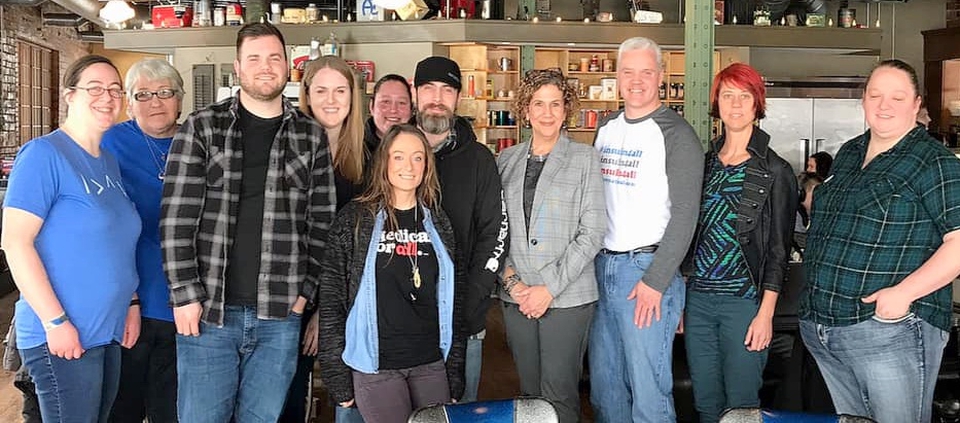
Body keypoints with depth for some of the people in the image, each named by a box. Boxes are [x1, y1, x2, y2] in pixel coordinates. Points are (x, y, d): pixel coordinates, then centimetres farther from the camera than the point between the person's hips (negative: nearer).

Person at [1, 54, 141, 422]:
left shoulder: (110, 162, 12)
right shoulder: (43, 154, -11)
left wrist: (131, 304, 11)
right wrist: (56, 322, -18)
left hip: (110, 335, 8)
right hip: (63, 337, -7)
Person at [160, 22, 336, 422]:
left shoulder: (311, 136, 6)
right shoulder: (201, 128, 1)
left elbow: (322, 221, 7)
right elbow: (176, 218, -3)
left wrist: (305, 291, 1)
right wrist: (186, 295, -8)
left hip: (279, 316, 2)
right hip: (208, 312, -1)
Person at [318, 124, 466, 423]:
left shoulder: (437, 222, 9)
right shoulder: (355, 218, -1)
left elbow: (454, 300, 11)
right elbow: (332, 298, -3)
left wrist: (455, 371, 7)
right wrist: (337, 376, -5)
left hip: (431, 364, 3)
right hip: (375, 366, -3)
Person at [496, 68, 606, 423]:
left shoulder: (584, 158, 0)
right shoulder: (506, 160, 10)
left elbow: (592, 232, -5)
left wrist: (550, 288, -11)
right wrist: (511, 280, -5)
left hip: (567, 297, -3)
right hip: (516, 297, 3)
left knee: (559, 394, -2)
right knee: (528, 391, 11)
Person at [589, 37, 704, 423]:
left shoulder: (676, 134, -8)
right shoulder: (605, 128, 12)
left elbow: (685, 214, -13)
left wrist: (655, 281, -17)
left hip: (647, 270, -6)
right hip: (602, 265, 6)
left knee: (648, 391, -1)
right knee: (603, 386, 15)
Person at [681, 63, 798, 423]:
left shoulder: (775, 172, -3)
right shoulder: (704, 163, 10)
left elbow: (778, 249, -4)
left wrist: (766, 313, -10)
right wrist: (679, 299, 10)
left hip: (744, 301, -4)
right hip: (698, 298, 5)